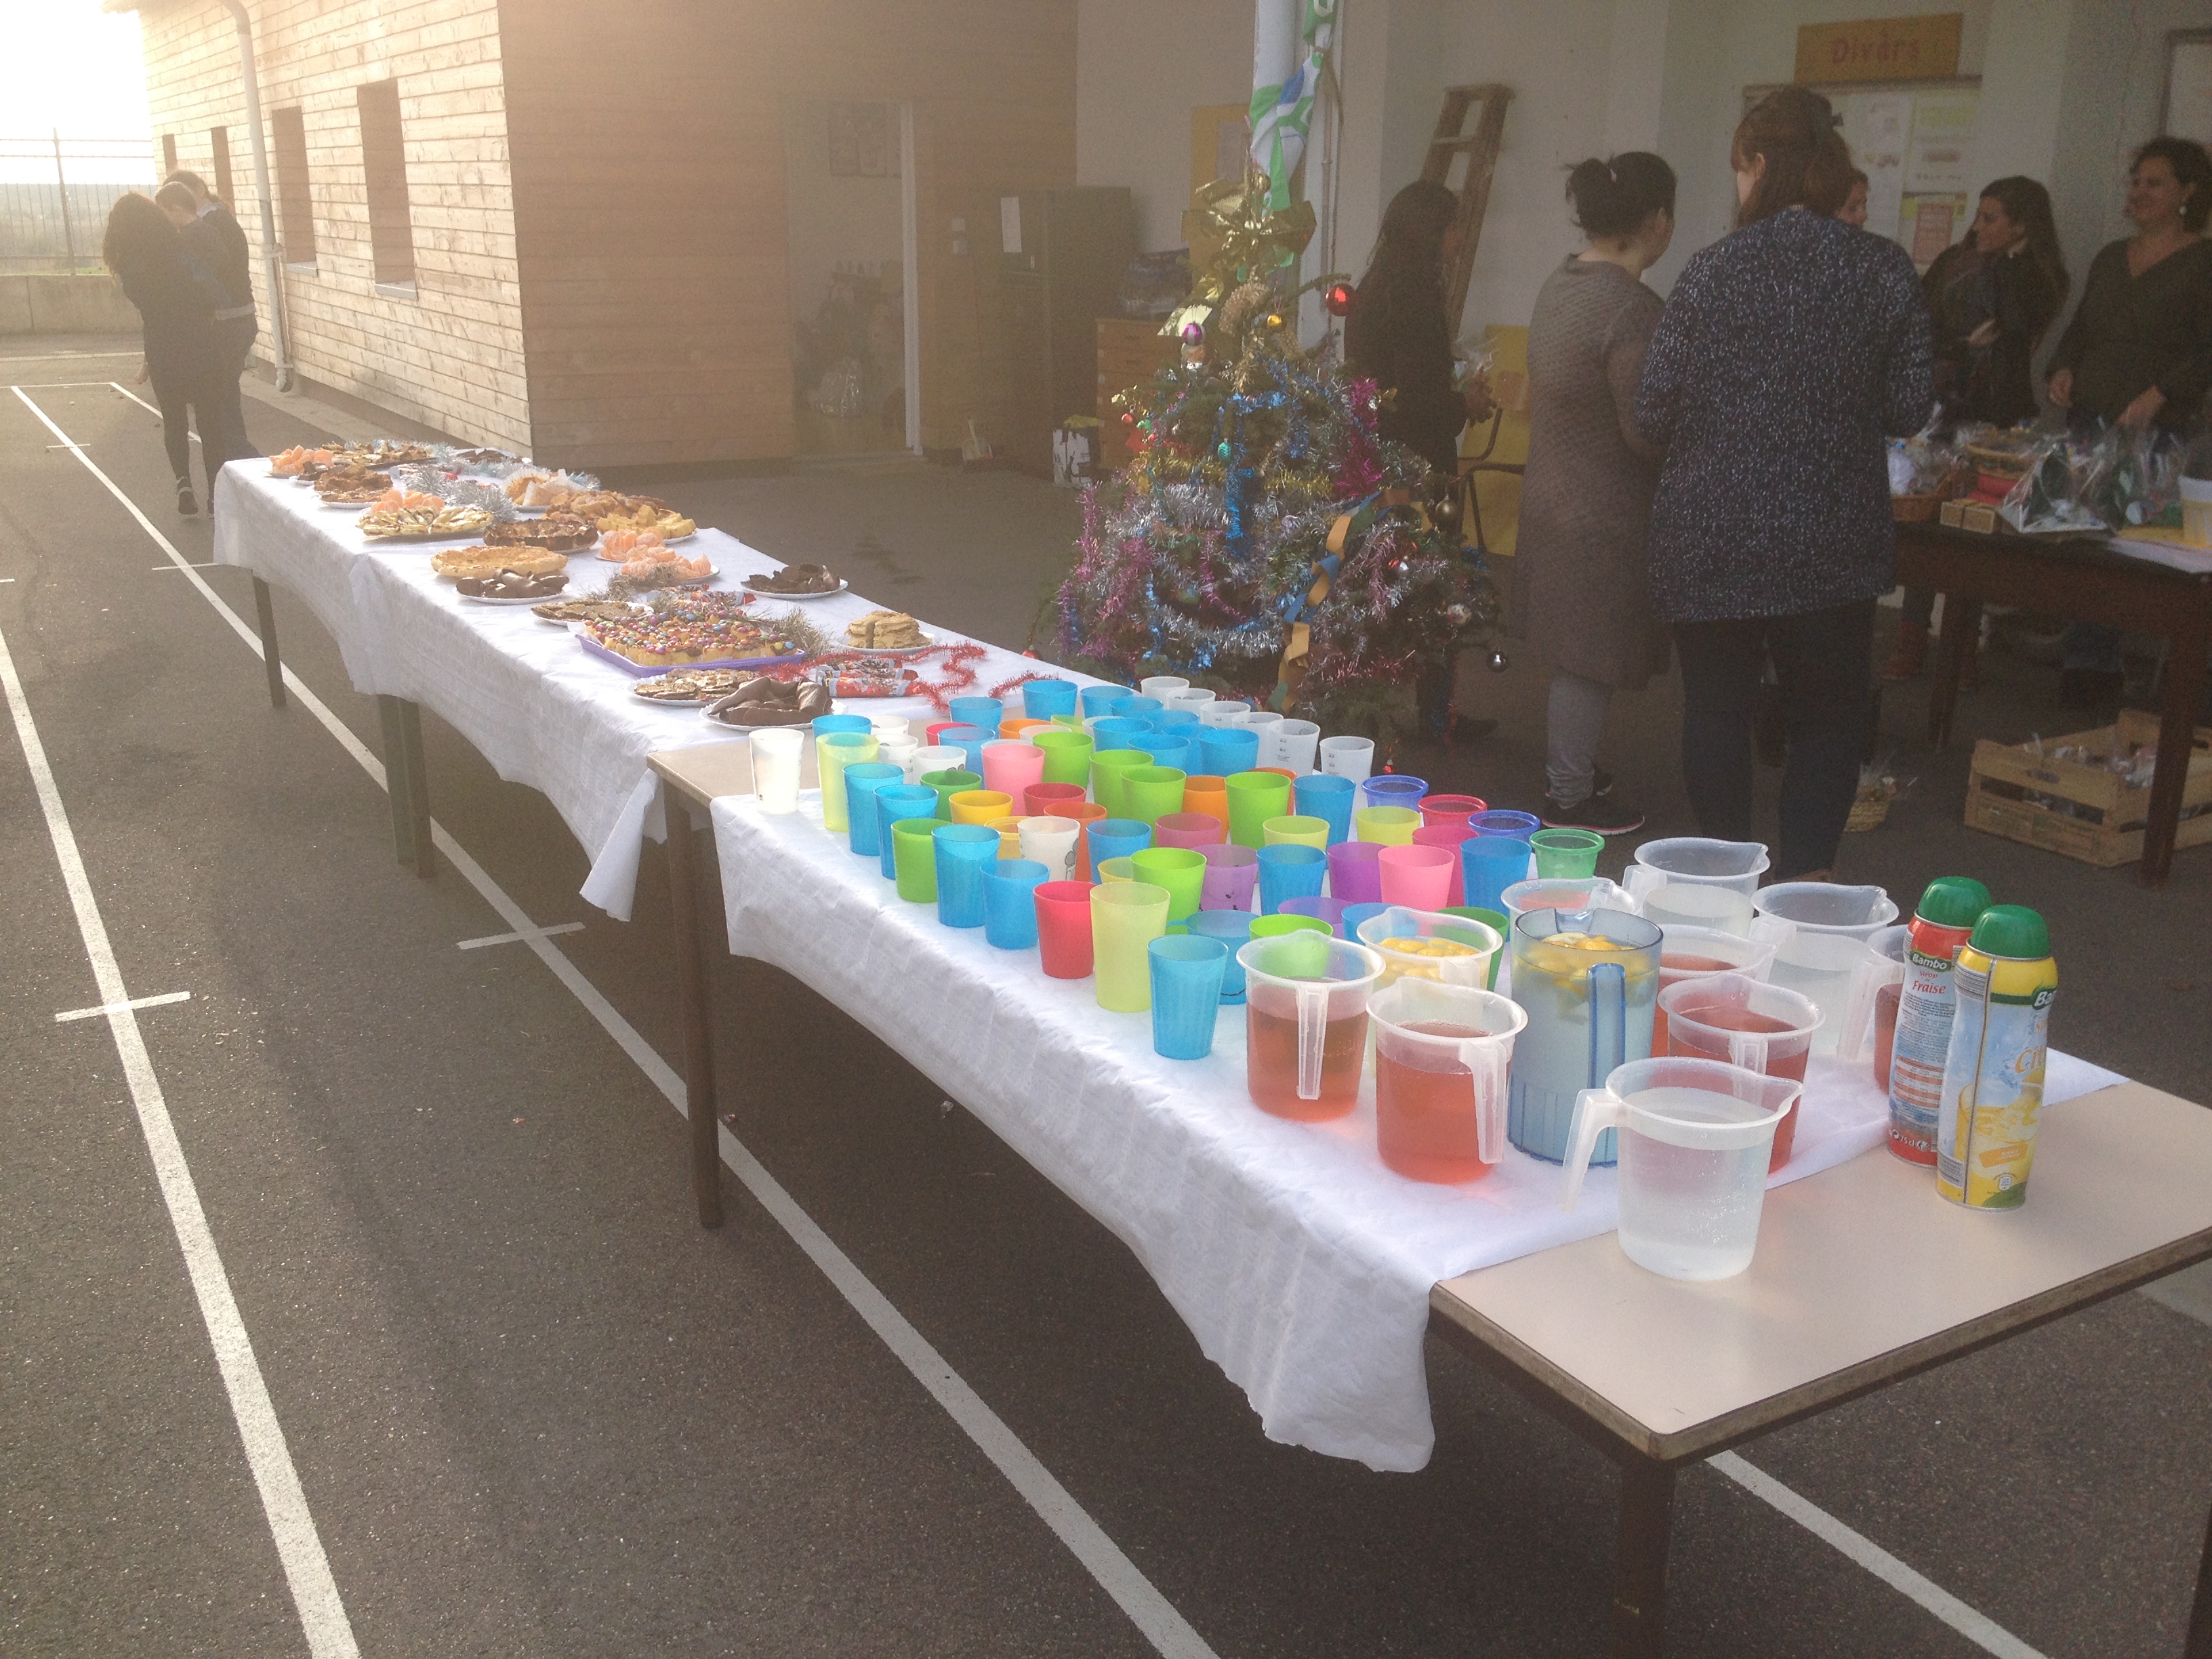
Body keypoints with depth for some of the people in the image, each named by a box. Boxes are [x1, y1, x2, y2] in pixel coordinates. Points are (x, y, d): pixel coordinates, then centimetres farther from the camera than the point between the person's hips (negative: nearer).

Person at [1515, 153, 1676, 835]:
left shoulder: (1558, 286, 5)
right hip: (1604, 515, -9)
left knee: (1575, 652, 21)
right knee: (1591, 659, 4)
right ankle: (1571, 798, 16)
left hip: (1553, 495, 9)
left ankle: (1567, 766, 36)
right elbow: (1648, 431, -24)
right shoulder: (1632, 307, -23)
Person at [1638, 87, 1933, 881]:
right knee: (1828, 716, 13)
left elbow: (1654, 412, -6)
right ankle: (1803, 887, 7)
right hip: (1834, 540, 1)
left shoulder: (1715, 268, -6)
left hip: (1710, 538, 0)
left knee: (1715, 710, 11)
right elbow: (1908, 408, 0)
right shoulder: (1886, 270, -2)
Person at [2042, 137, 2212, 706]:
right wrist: (2062, 370, 4)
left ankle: (2089, 666, -9)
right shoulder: (2111, 258, 18)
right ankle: (2090, 665, 7)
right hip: (2089, 417, 6)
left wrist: (2158, 396, -20)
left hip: (2153, 430, -6)